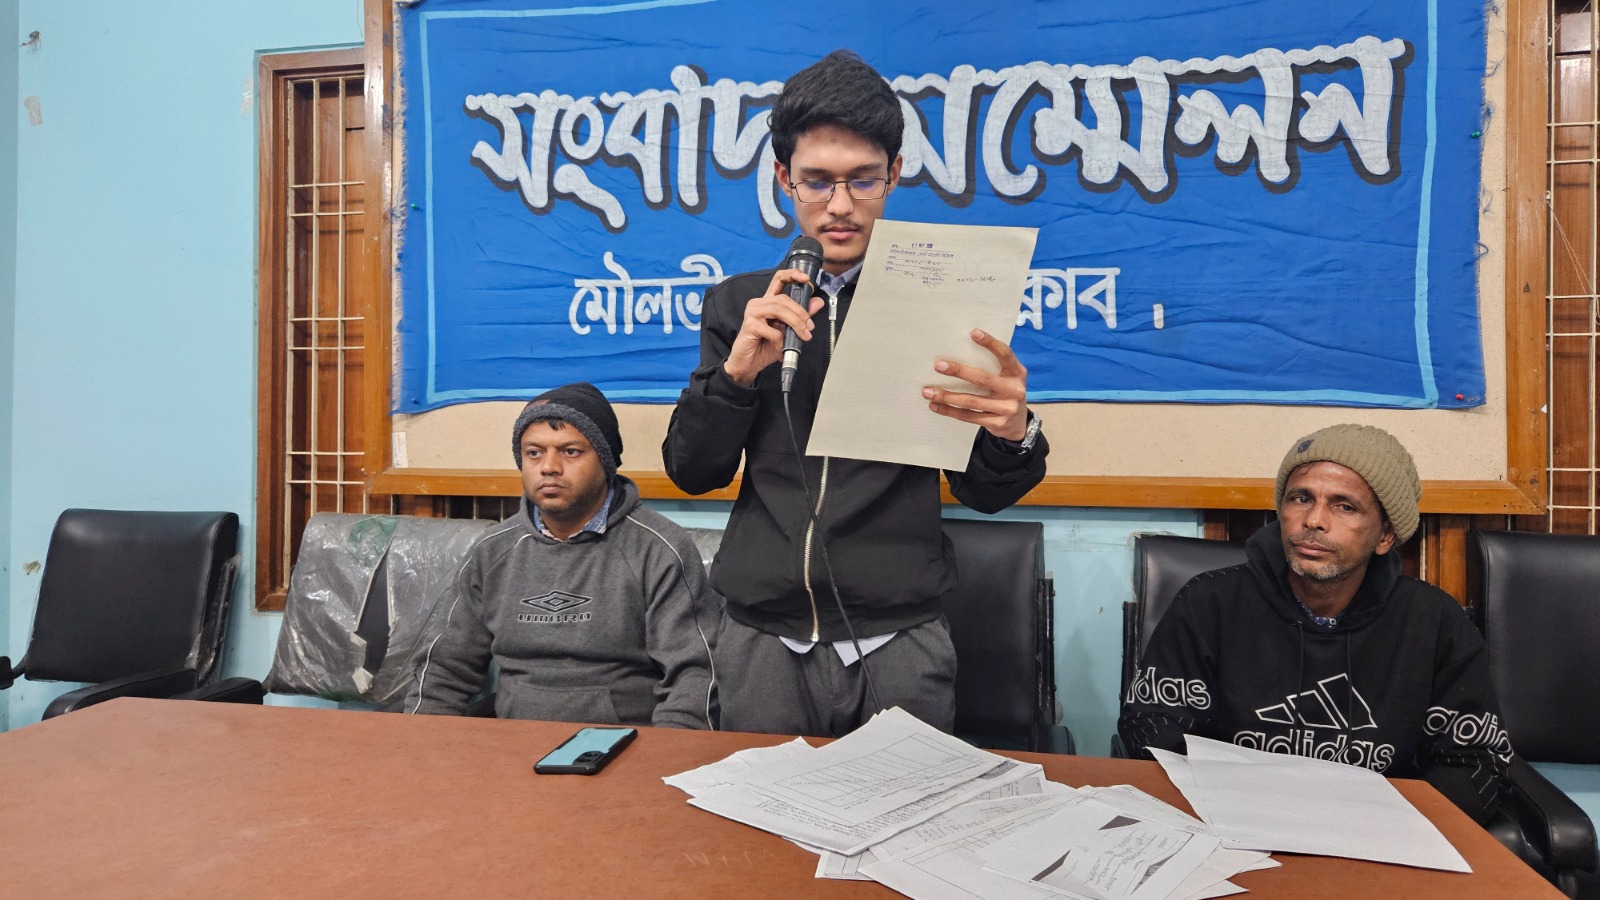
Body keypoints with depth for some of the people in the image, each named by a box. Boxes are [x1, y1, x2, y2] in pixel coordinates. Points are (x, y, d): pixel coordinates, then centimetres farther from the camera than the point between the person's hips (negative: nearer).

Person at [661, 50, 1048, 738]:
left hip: (899, 639, -1)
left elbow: (981, 494, 1)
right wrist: (737, 371, -14)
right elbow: (691, 472, 3)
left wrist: (1012, 434, -21)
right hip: (763, 637, 2)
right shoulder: (739, 306, 5)